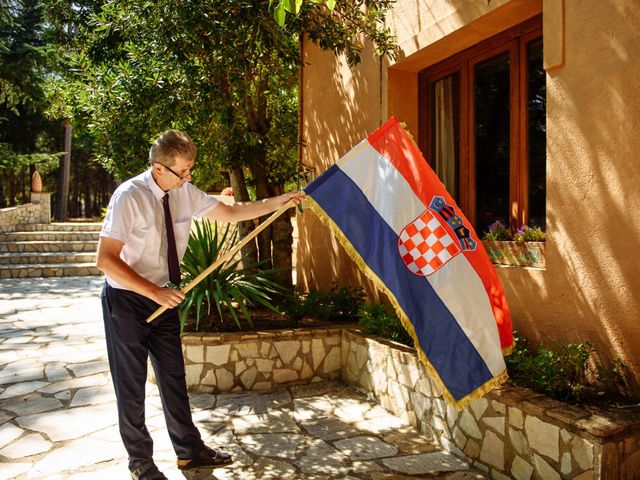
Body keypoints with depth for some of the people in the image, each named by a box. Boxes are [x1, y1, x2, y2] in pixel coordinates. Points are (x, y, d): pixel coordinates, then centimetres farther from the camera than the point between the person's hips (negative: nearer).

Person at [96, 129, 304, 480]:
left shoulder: (185, 193, -4)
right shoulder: (129, 196, -23)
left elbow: (230, 212, 6)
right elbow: (106, 260, -25)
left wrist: (278, 202, -2)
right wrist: (154, 292, -29)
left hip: (163, 297, 6)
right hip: (127, 299, -6)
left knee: (173, 375, 15)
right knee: (132, 383, 9)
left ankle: (189, 450, 31)